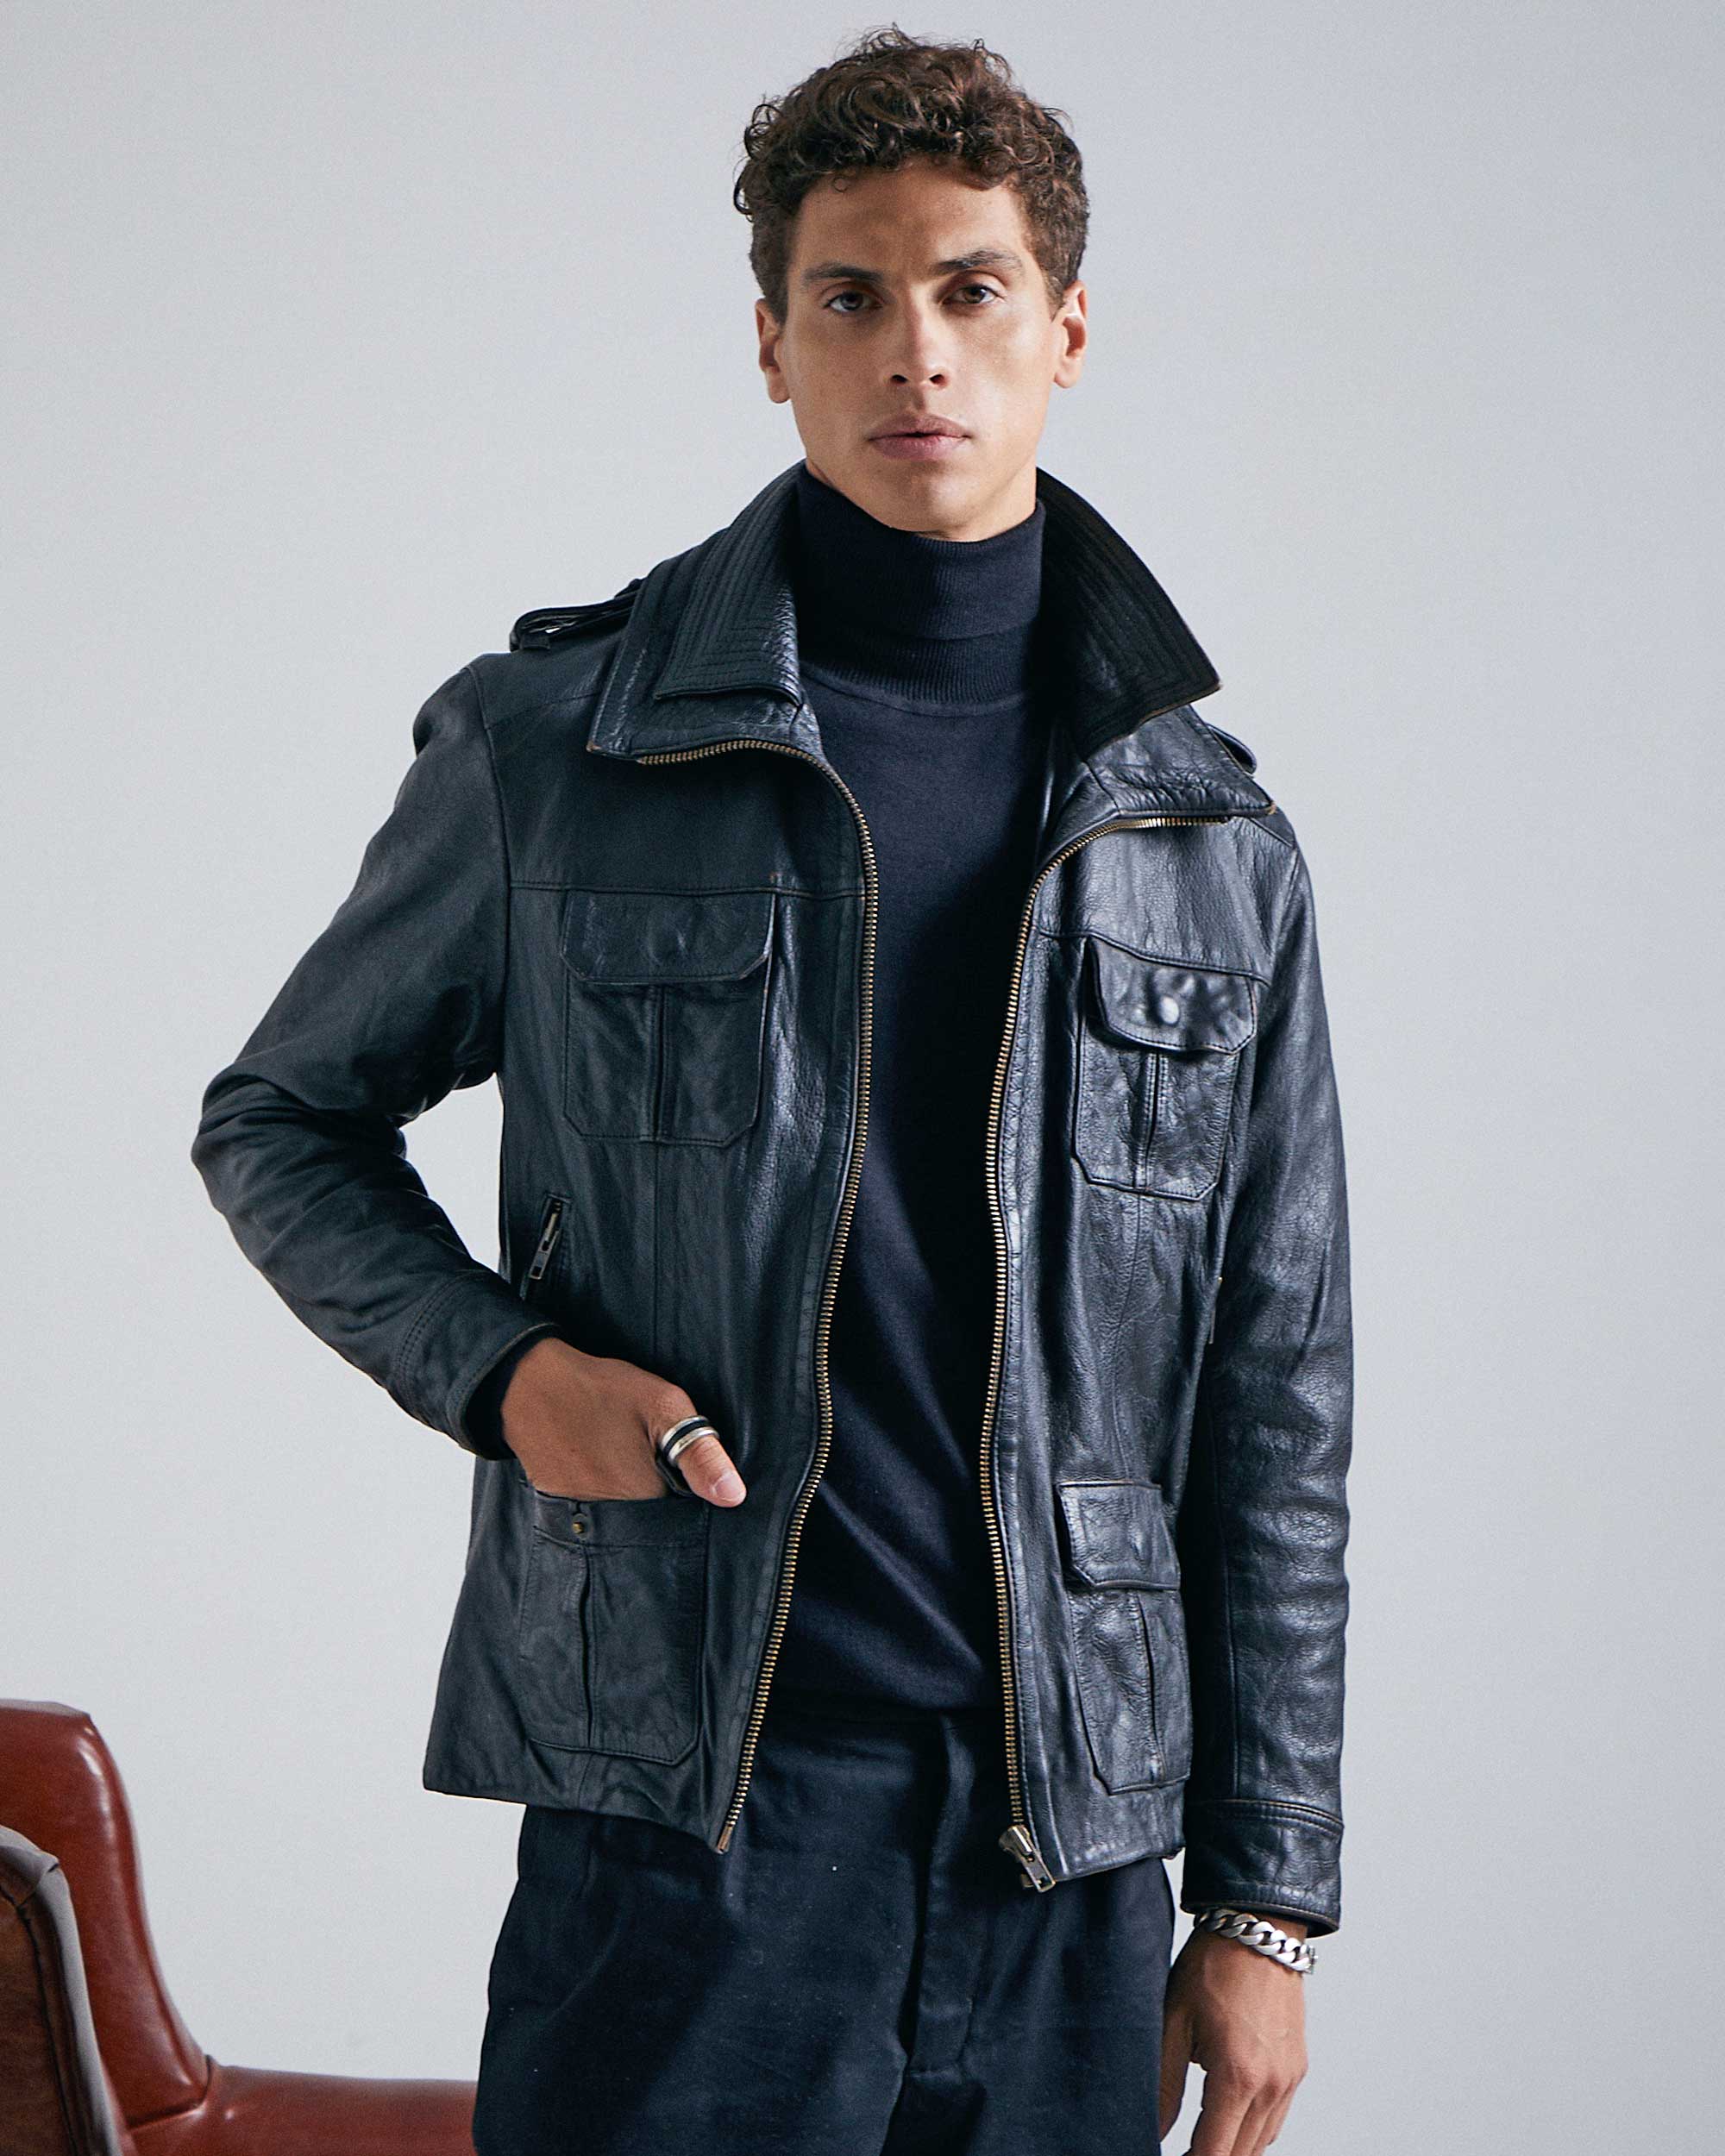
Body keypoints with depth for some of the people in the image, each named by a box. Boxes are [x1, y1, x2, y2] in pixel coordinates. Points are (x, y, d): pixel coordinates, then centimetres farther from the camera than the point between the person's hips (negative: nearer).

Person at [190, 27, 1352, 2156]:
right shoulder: (547, 743, 1)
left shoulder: (1216, 845, 7)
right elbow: (280, 1121, 13)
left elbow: (1276, 1414, 9)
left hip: (1073, 1854, 3)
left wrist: (1264, 1900, 7)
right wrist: (493, 1364, -6)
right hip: (680, 1817, -2)